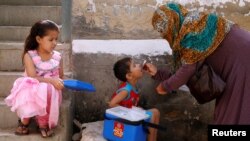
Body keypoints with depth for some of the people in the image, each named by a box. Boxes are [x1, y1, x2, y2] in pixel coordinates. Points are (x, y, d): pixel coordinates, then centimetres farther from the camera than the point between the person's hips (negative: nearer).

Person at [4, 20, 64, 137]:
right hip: (32, 89, -1)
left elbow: (60, 77, 12)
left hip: (50, 90, 1)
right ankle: (25, 121, -5)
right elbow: (32, 77, -17)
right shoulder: (30, 56, -7)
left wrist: (58, 83, -12)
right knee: (28, 94, -36)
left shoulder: (57, 57, 2)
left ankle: (43, 123, -7)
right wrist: (51, 80, -29)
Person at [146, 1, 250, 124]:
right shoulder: (184, 35, 12)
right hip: (236, 64, 9)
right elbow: (186, 73, 12)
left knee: (235, 115, -3)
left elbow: (188, 69, -17)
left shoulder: (191, 24, -14)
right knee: (227, 113, 12)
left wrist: (166, 86, -4)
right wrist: (157, 73, 15)